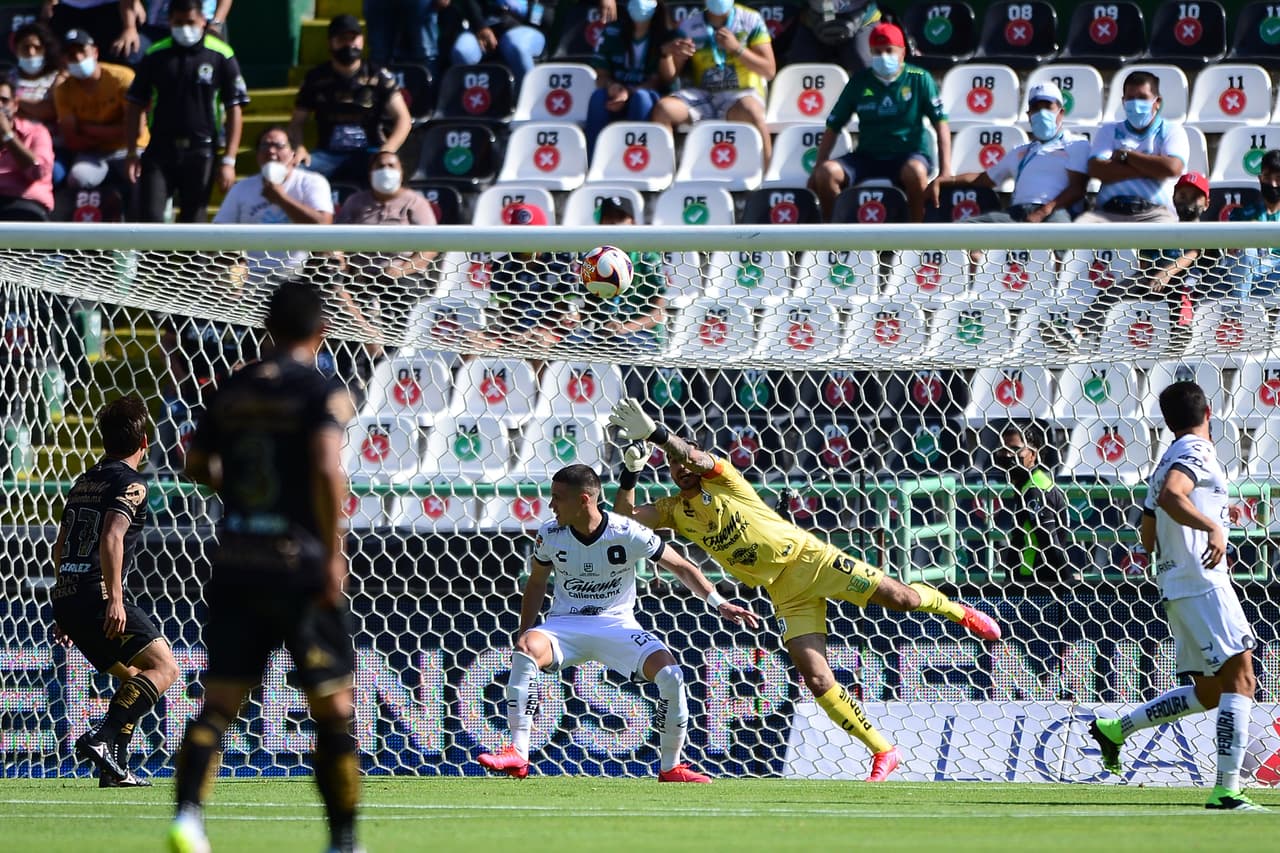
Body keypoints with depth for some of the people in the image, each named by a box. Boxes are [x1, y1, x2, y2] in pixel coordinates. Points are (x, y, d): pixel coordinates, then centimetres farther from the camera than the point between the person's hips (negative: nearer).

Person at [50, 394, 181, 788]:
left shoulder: (84, 482, 21)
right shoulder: (130, 483, -6)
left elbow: (60, 547, 26)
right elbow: (111, 538, -20)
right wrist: (115, 598, -23)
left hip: (66, 595, 9)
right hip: (98, 596, -9)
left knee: (133, 677, 19)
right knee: (163, 667, -10)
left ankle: (115, 767, 9)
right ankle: (102, 737, -25)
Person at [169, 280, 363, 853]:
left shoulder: (231, 391, 9)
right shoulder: (324, 394, -7)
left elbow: (196, 464, 18)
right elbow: (327, 468, -21)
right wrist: (333, 553, -16)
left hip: (234, 566, 4)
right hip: (299, 565, -4)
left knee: (218, 703, 2)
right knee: (333, 708, 8)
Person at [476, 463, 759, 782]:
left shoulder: (628, 534, -15)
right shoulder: (550, 535, -8)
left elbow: (682, 567, -5)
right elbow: (536, 583, 10)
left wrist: (718, 603, -14)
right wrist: (523, 631, 4)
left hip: (617, 625, -1)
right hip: (565, 625, 1)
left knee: (670, 674, -23)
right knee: (526, 652, -32)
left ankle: (671, 768, -4)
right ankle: (517, 756, -31)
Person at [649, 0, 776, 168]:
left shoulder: (751, 21, 1)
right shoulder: (689, 25, 6)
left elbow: (769, 71, -2)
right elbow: (670, 73, 4)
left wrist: (737, 49, -14)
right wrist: (668, 52, -18)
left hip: (741, 94, -3)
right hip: (701, 94, 3)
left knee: (751, 112, -38)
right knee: (663, 109, -25)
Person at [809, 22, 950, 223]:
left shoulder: (919, 79, 0)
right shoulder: (859, 81, 6)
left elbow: (941, 124, -5)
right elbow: (833, 127, 8)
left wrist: (945, 172, -17)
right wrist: (818, 168, -3)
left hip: (908, 155, -3)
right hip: (867, 157, 3)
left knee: (915, 171, -39)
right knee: (827, 172, -26)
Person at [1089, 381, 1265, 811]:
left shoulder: (1167, 461, 21)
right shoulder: (1197, 451, -6)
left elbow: (1149, 537, 27)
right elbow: (1171, 496, -26)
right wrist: (1212, 526, -31)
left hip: (1175, 587, 10)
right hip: (1203, 581, -10)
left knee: (1208, 692, 13)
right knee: (1240, 677, -14)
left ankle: (1115, 729, 14)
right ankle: (1227, 790, -22)